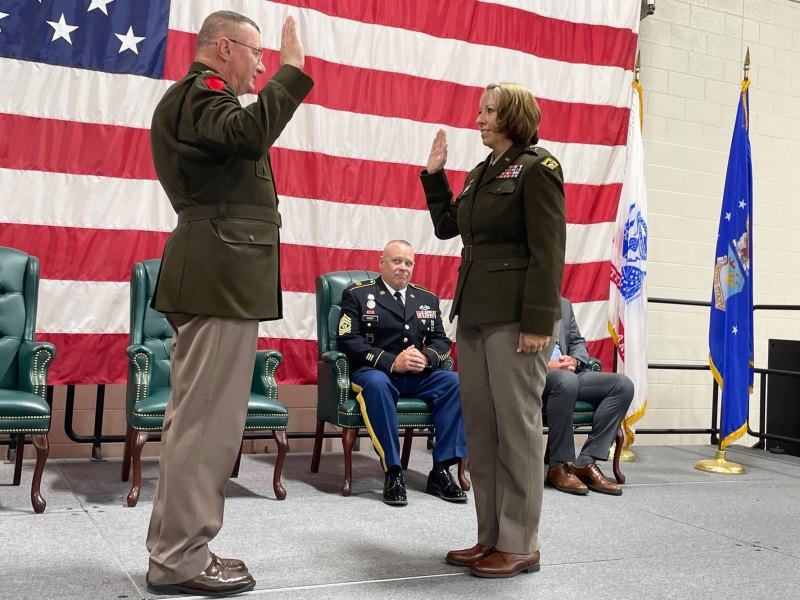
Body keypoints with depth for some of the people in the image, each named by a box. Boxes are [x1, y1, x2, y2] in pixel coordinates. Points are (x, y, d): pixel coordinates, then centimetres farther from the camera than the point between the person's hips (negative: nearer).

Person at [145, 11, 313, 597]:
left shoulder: (193, 97, 26)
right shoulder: (199, 93, -8)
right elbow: (251, 132, -28)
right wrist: (293, 67, -22)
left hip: (215, 274, 11)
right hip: (222, 274, -11)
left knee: (199, 414, 13)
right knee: (207, 416, -8)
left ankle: (176, 547, 21)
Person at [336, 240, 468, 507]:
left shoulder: (428, 299, 18)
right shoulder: (358, 294, 4)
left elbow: (441, 341, 12)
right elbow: (348, 340, -8)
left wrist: (426, 358, -13)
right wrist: (391, 362, -19)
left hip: (418, 376, 4)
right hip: (375, 372, -4)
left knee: (455, 382, -24)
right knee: (377, 384, -39)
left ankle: (441, 470, -20)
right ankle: (392, 472, -31)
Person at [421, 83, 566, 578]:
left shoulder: (537, 167, -6)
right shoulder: (481, 174, 17)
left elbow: (548, 251, -13)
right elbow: (447, 225, 25)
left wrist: (538, 322, -19)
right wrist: (434, 174, 16)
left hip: (515, 316, -8)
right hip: (474, 314, 8)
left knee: (517, 427, -1)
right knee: (480, 428, 10)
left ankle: (520, 545, 9)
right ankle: (491, 537, 20)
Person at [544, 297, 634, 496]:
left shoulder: (564, 305, 23)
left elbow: (578, 343, 20)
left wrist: (574, 361, -4)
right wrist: (545, 365, -20)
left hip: (566, 373, 7)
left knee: (622, 385, -14)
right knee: (566, 380, -39)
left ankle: (586, 463, -18)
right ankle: (559, 466, -26)